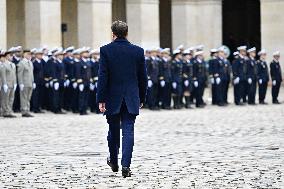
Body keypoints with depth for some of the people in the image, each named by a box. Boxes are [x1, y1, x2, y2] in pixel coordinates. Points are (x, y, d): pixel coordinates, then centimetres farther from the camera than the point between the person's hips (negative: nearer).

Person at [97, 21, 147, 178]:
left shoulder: (106, 50, -6)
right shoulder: (138, 51, 1)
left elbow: (102, 76, -9)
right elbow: (143, 77, 5)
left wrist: (101, 99, -6)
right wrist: (141, 98, 15)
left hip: (112, 98, -1)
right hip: (131, 98, 1)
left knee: (113, 131, 15)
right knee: (128, 132, -1)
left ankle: (113, 161, 30)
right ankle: (125, 166, -10)